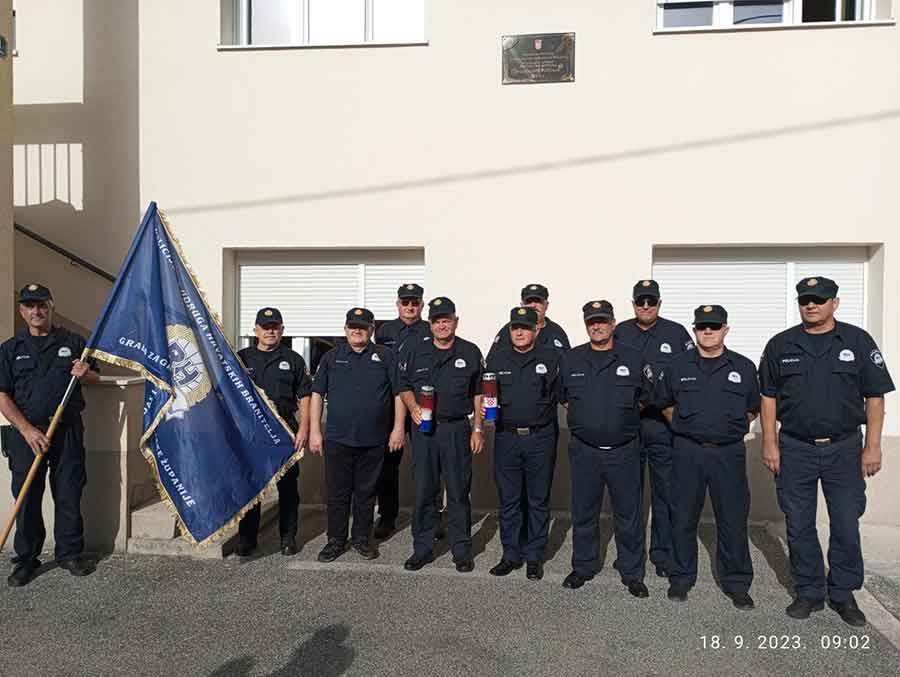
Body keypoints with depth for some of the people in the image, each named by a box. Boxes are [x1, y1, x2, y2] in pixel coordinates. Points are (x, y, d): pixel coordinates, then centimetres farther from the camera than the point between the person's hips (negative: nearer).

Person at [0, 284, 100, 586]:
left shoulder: (73, 342, 9)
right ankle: (26, 559, 18)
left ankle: (69, 553, 19)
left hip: (68, 429, 1)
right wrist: (27, 430, -11)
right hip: (27, 431, 0)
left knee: (69, 494, 5)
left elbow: (95, 377, 17)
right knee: (26, 497, 4)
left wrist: (85, 373, -9)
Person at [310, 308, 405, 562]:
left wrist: (398, 428, -3)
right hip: (337, 439, 0)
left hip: (374, 441, 0)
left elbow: (399, 394, 4)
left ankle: (361, 538, 25)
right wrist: (315, 431, 2)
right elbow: (317, 394, 7)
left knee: (366, 493, 11)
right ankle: (336, 540, 20)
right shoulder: (332, 357, 8)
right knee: (337, 493, 7)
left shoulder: (385, 357, 5)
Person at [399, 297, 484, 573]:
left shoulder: (470, 352, 5)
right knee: (423, 491, 7)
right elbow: (405, 386, 15)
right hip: (424, 429, 2)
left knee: (459, 492, 4)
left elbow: (479, 393, 7)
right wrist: (413, 407, -5)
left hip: (457, 429, -1)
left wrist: (477, 429, 2)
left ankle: (461, 550, 17)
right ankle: (422, 548, 20)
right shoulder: (417, 352, 9)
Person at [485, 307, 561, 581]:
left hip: (541, 438, -2)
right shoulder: (496, 358, 8)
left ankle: (534, 556, 20)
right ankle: (511, 555, 22)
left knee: (538, 500, 8)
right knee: (508, 500, 9)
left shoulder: (551, 357, 1)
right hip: (506, 437, 2)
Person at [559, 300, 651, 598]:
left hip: (624, 450, -1)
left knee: (628, 514, 7)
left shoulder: (633, 359, 0)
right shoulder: (570, 360, 4)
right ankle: (583, 566, 28)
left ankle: (632, 573, 22)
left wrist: (624, 418, 8)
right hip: (584, 450, 2)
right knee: (583, 512, 11)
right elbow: (562, 397, 16)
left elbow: (646, 398, 11)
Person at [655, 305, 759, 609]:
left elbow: (752, 409, 16)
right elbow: (664, 403, 16)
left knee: (733, 519, 5)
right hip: (687, 451, 0)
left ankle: (737, 583, 20)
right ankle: (681, 578, 21)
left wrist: (733, 428, 7)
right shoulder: (677, 367, 5)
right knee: (683, 518, 7)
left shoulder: (743, 368, 6)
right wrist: (684, 425, 9)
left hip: (729, 452, 0)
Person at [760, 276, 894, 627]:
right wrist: (769, 443, 0)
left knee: (846, 525, 5)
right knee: (799, 526, 7)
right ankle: (809, 592, 22)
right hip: (794, 449, 1)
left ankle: (843, 594, 23)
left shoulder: (858, 341, 1)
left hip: (844, 449, -1)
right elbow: (768, 397, 5)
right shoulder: (780, 345, 4)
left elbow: (875, 396, 1)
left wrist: (872, 447, -4)